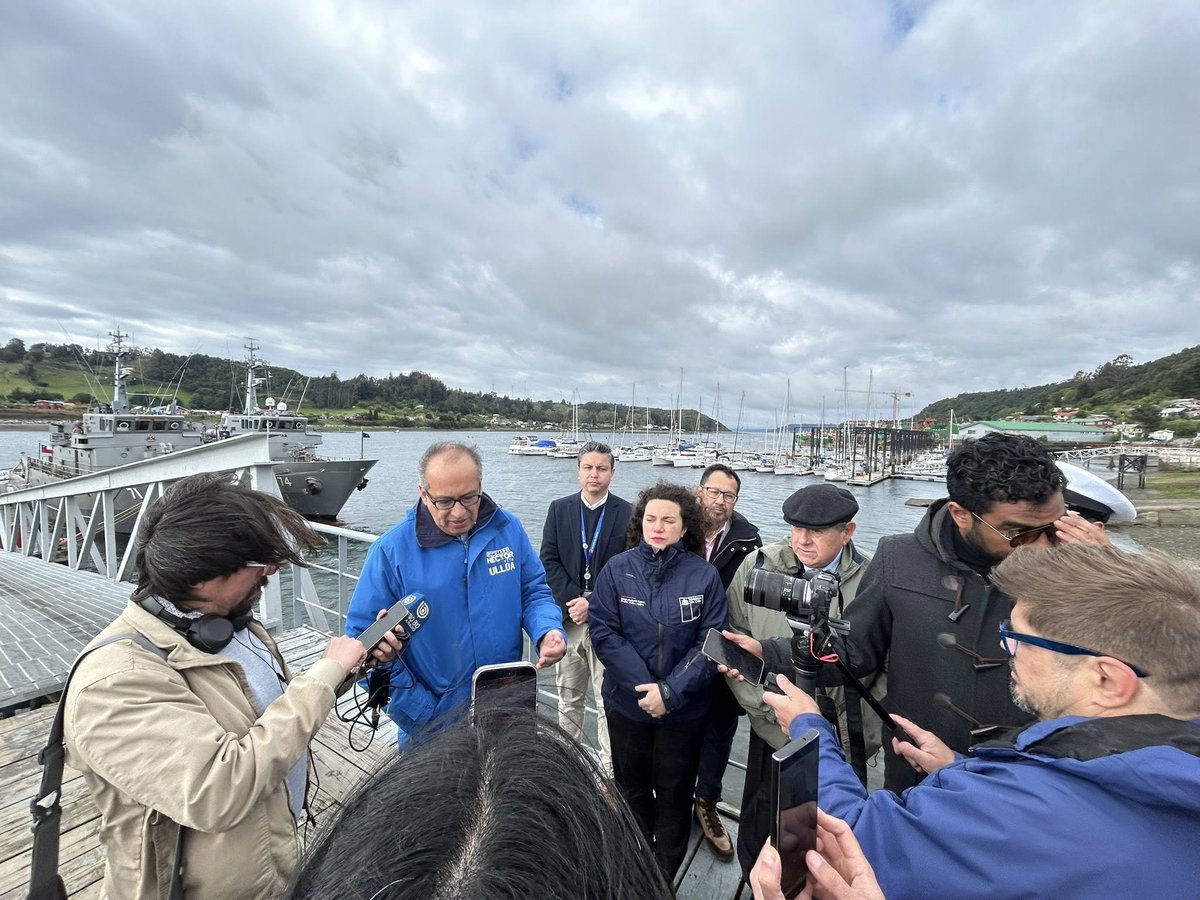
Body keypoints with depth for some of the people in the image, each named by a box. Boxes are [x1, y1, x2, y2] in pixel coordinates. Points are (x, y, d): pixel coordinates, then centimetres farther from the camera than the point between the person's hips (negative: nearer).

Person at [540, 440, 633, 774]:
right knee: (568, 696, 19)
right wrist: (573, 600, -11)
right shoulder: (559, 509, 2)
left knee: (608, 699, 5)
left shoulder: (626, 513, -5)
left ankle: (610, 768, 22)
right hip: (568, 617, 3)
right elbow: (549, 561, -1)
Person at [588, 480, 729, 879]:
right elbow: (603, 632, -12)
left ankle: (667, 871, 44)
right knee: (632, 786, 22)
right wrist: (643, 686, -18)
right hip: (627, 701, 1)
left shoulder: (704, 575, -12)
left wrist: (671, 691, -18)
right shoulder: (617, 569, -12)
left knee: (674, 788, 18)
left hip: (684, 707, -1)